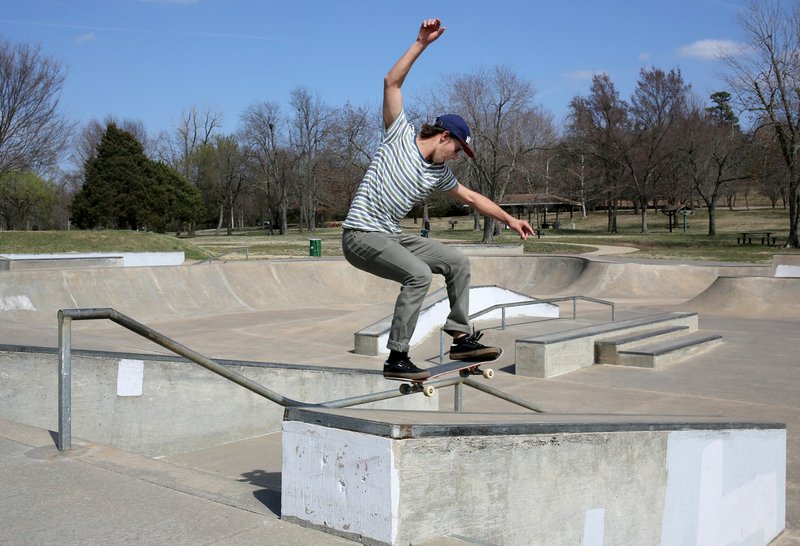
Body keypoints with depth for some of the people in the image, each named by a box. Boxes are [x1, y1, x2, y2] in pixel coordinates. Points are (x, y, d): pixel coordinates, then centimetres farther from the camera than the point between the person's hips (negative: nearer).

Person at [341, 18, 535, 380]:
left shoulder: (439, 174, 12)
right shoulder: (400, 136, -4)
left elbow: (472, 198, 26)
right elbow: (392, 82, -10)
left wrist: (510, 219, 28)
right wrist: (422, 43, -13)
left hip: (392, 237, 8)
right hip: (361, 235, -8)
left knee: (457, 262, 4)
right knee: (419, 274, -28)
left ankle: (461, 338, 9)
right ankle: (396, 358, -21)